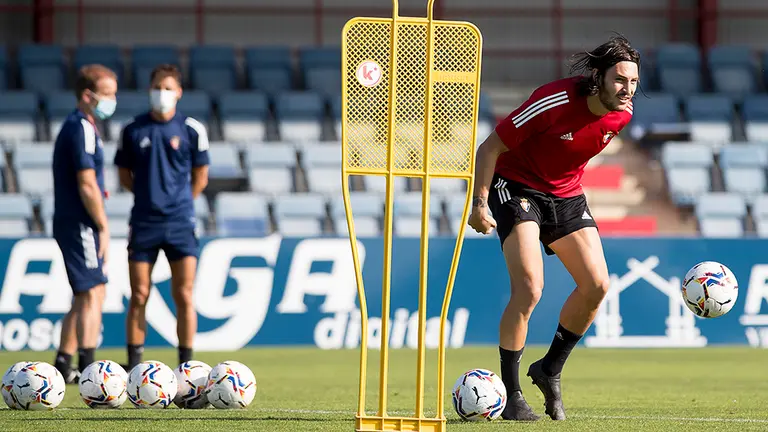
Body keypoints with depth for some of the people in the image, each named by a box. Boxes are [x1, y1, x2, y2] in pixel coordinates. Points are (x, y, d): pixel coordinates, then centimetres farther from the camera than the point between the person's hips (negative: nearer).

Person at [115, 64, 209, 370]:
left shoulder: (192, 130, 1)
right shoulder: (133, 131, 4)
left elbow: (200, 178, 8)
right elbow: (125, 176, 12)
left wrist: (178, 203, 7)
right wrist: (151, 197, 6)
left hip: (180, 223, -1)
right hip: (143, 224, 1)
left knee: (184, 296, -3)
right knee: (138, 296, 2)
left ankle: (186, 365, 2)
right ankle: (133, 364, 7)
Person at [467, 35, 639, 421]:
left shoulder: (622, 114, -9)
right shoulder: (555, 101, -29)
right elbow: (491, 147, -20)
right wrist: (479, 203, -21)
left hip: (566, 194, 6)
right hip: (517, 186, -6)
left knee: (596, 285, -6)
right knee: (529, 289, -20)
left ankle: (550, 370, 15)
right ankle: (511, 394, -8)